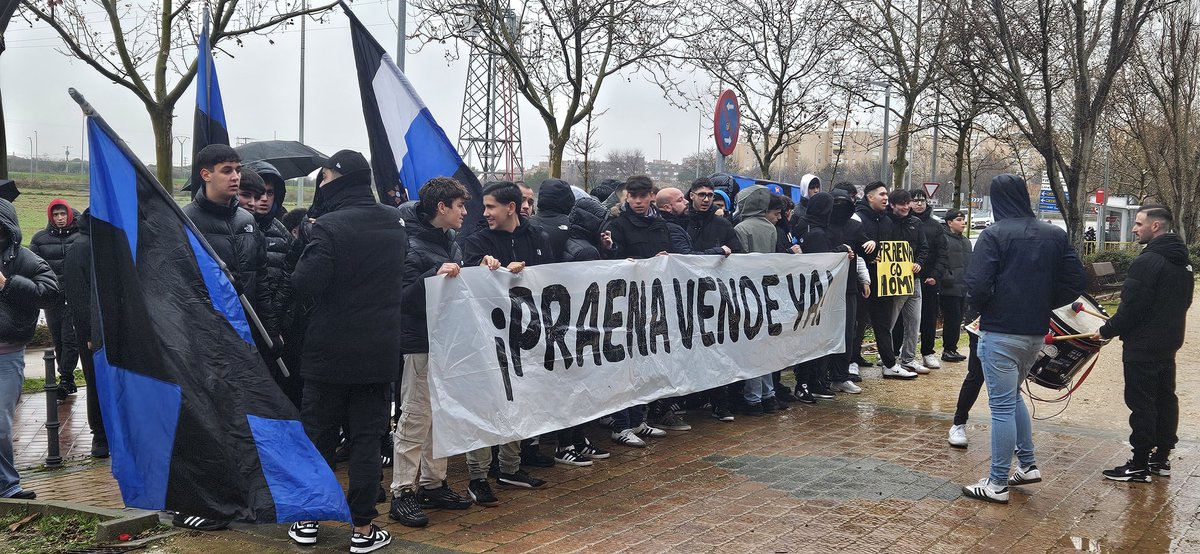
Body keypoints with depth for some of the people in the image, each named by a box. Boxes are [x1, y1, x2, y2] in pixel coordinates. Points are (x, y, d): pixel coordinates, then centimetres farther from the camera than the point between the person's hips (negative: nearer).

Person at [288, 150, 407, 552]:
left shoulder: (329, 227, -16)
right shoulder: (395, 225, 4)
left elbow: (307, 283, -18)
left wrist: (310, 249, -2)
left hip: (329, 353, -3)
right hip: (379, 353, 3)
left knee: (318, 436, 10)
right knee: (367, 439, 8)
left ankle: (307, 521, 20)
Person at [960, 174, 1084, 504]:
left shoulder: (994, 235, -11)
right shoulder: (1055, 236, 6)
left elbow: (977, 286, -19)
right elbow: (1075, 282, 5)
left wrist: (981, 307, 2)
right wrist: (1042, 304, 14)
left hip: (1000, 333, -6)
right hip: (1037, 333, 6)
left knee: (1002, 407, -1)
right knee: (1013, 396, 25)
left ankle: (998, 484, 5)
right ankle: (1028, 465, 26)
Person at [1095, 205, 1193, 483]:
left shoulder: (1147, 261, -20)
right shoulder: (1183, 262, 10)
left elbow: (1132, 306, -22)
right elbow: (1183, 303, 17)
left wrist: (1107, 330, -9)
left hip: (1142, 348, -9)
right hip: (1169, 344, 9)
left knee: (1141, 404, -4)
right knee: (1165, 400, 15)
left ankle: (1139, 465, 0)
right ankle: (1162, 457, 24)